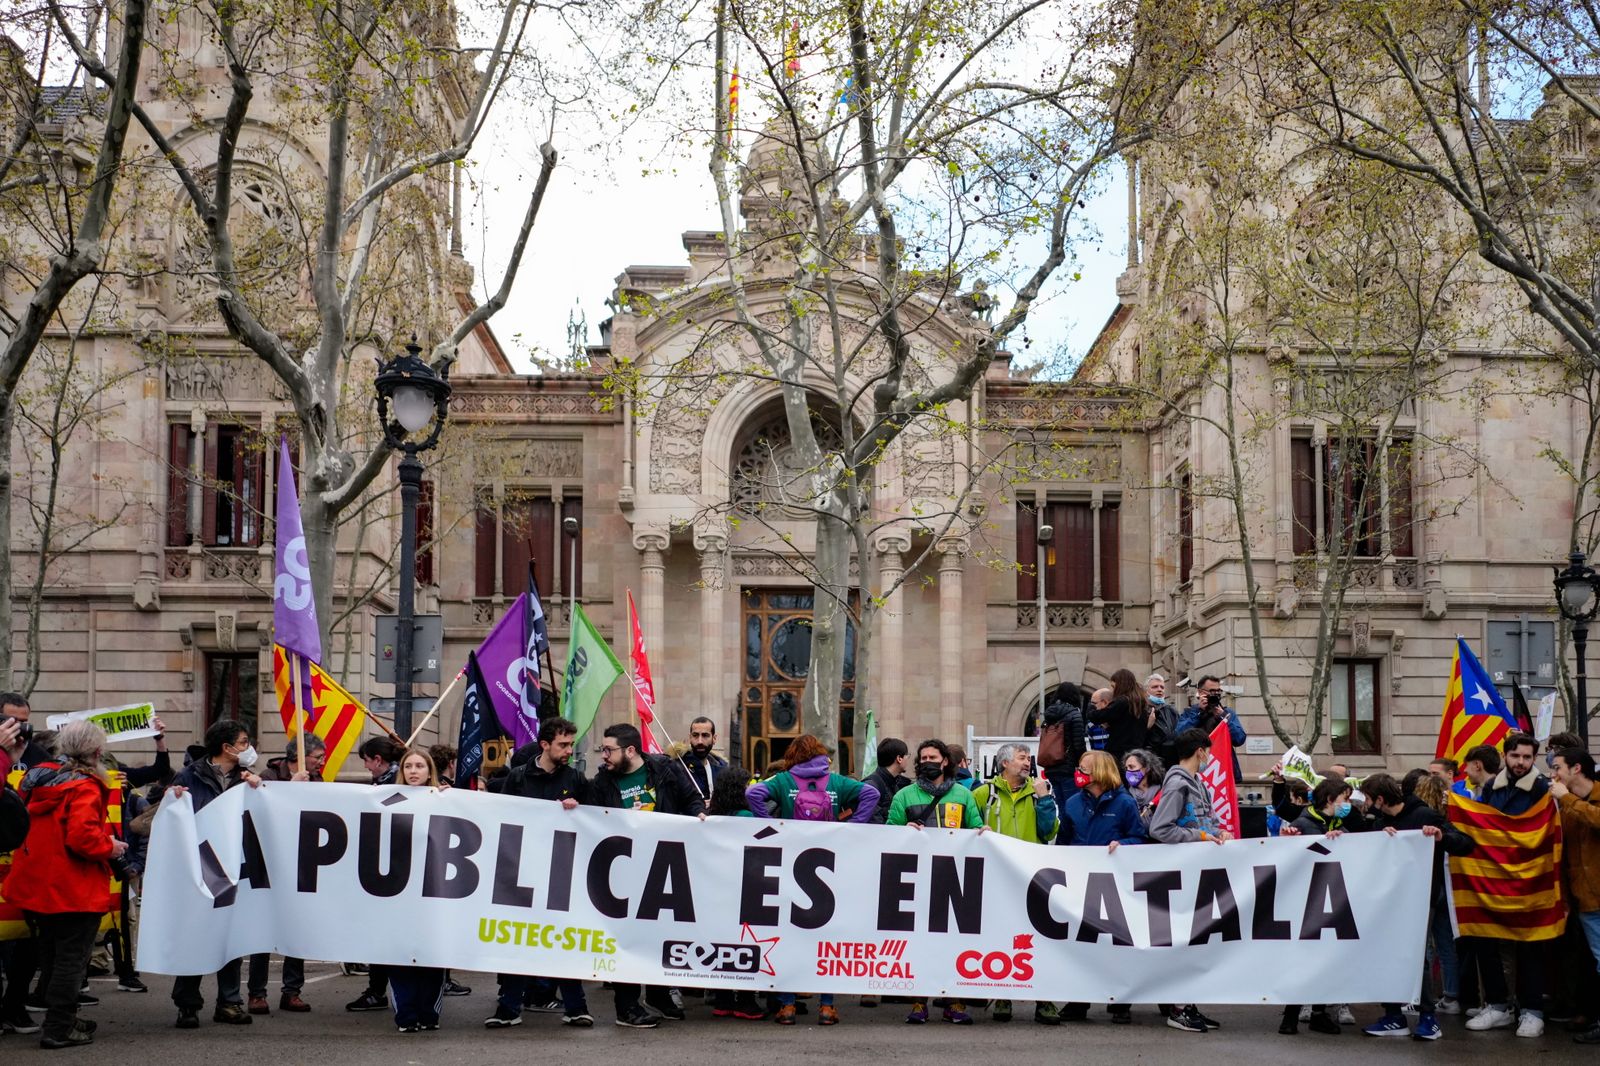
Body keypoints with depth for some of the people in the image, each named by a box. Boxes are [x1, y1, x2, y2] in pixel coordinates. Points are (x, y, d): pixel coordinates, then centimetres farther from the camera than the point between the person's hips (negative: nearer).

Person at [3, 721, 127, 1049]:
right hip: (74, 891, -9)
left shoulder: (37, 779, 8)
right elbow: (82, 836, -29)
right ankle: (59, 1029, 2)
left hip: (37, 884, 9)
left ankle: (60, 1019, 30)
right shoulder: (85, 788, -18)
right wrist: (110, 847, -12)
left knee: (51, 957, 19)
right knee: (72, 960, 0)